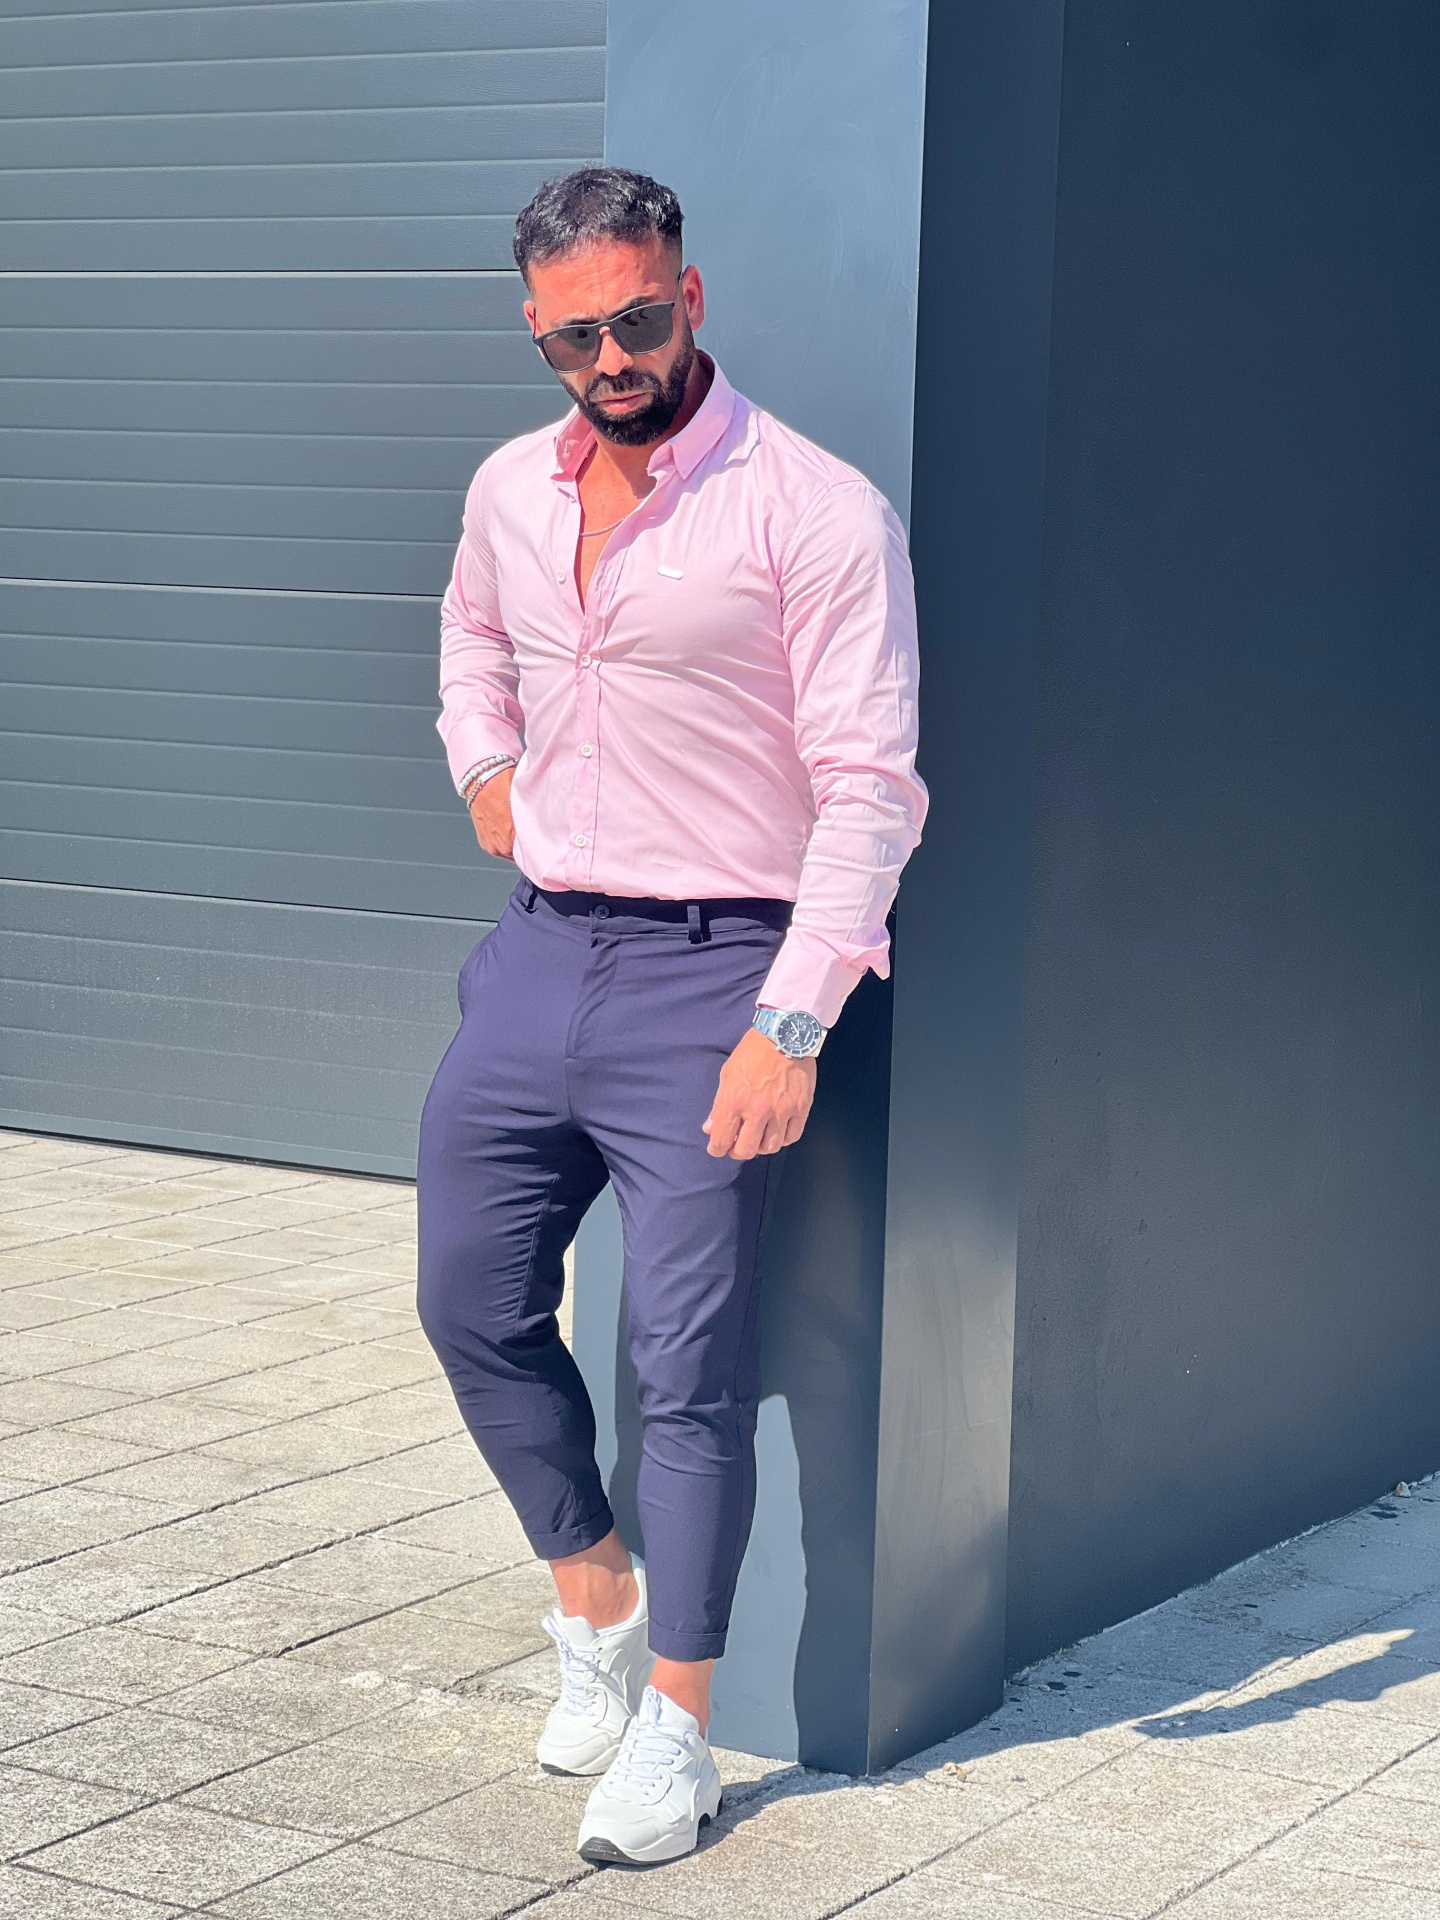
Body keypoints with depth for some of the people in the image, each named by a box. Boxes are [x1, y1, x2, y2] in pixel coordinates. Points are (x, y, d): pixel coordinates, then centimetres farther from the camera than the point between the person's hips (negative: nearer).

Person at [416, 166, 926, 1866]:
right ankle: (596, 1597, 33)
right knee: (472, 1304, 12)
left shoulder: (812, 511, -12)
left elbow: (872, 789, -15)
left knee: (690, 1369, -2)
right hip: (537, 955, 7)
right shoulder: (511, 491, 8)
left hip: (711, 974, -6)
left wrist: (791, 1026, -21)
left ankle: (676, 1726, 12)